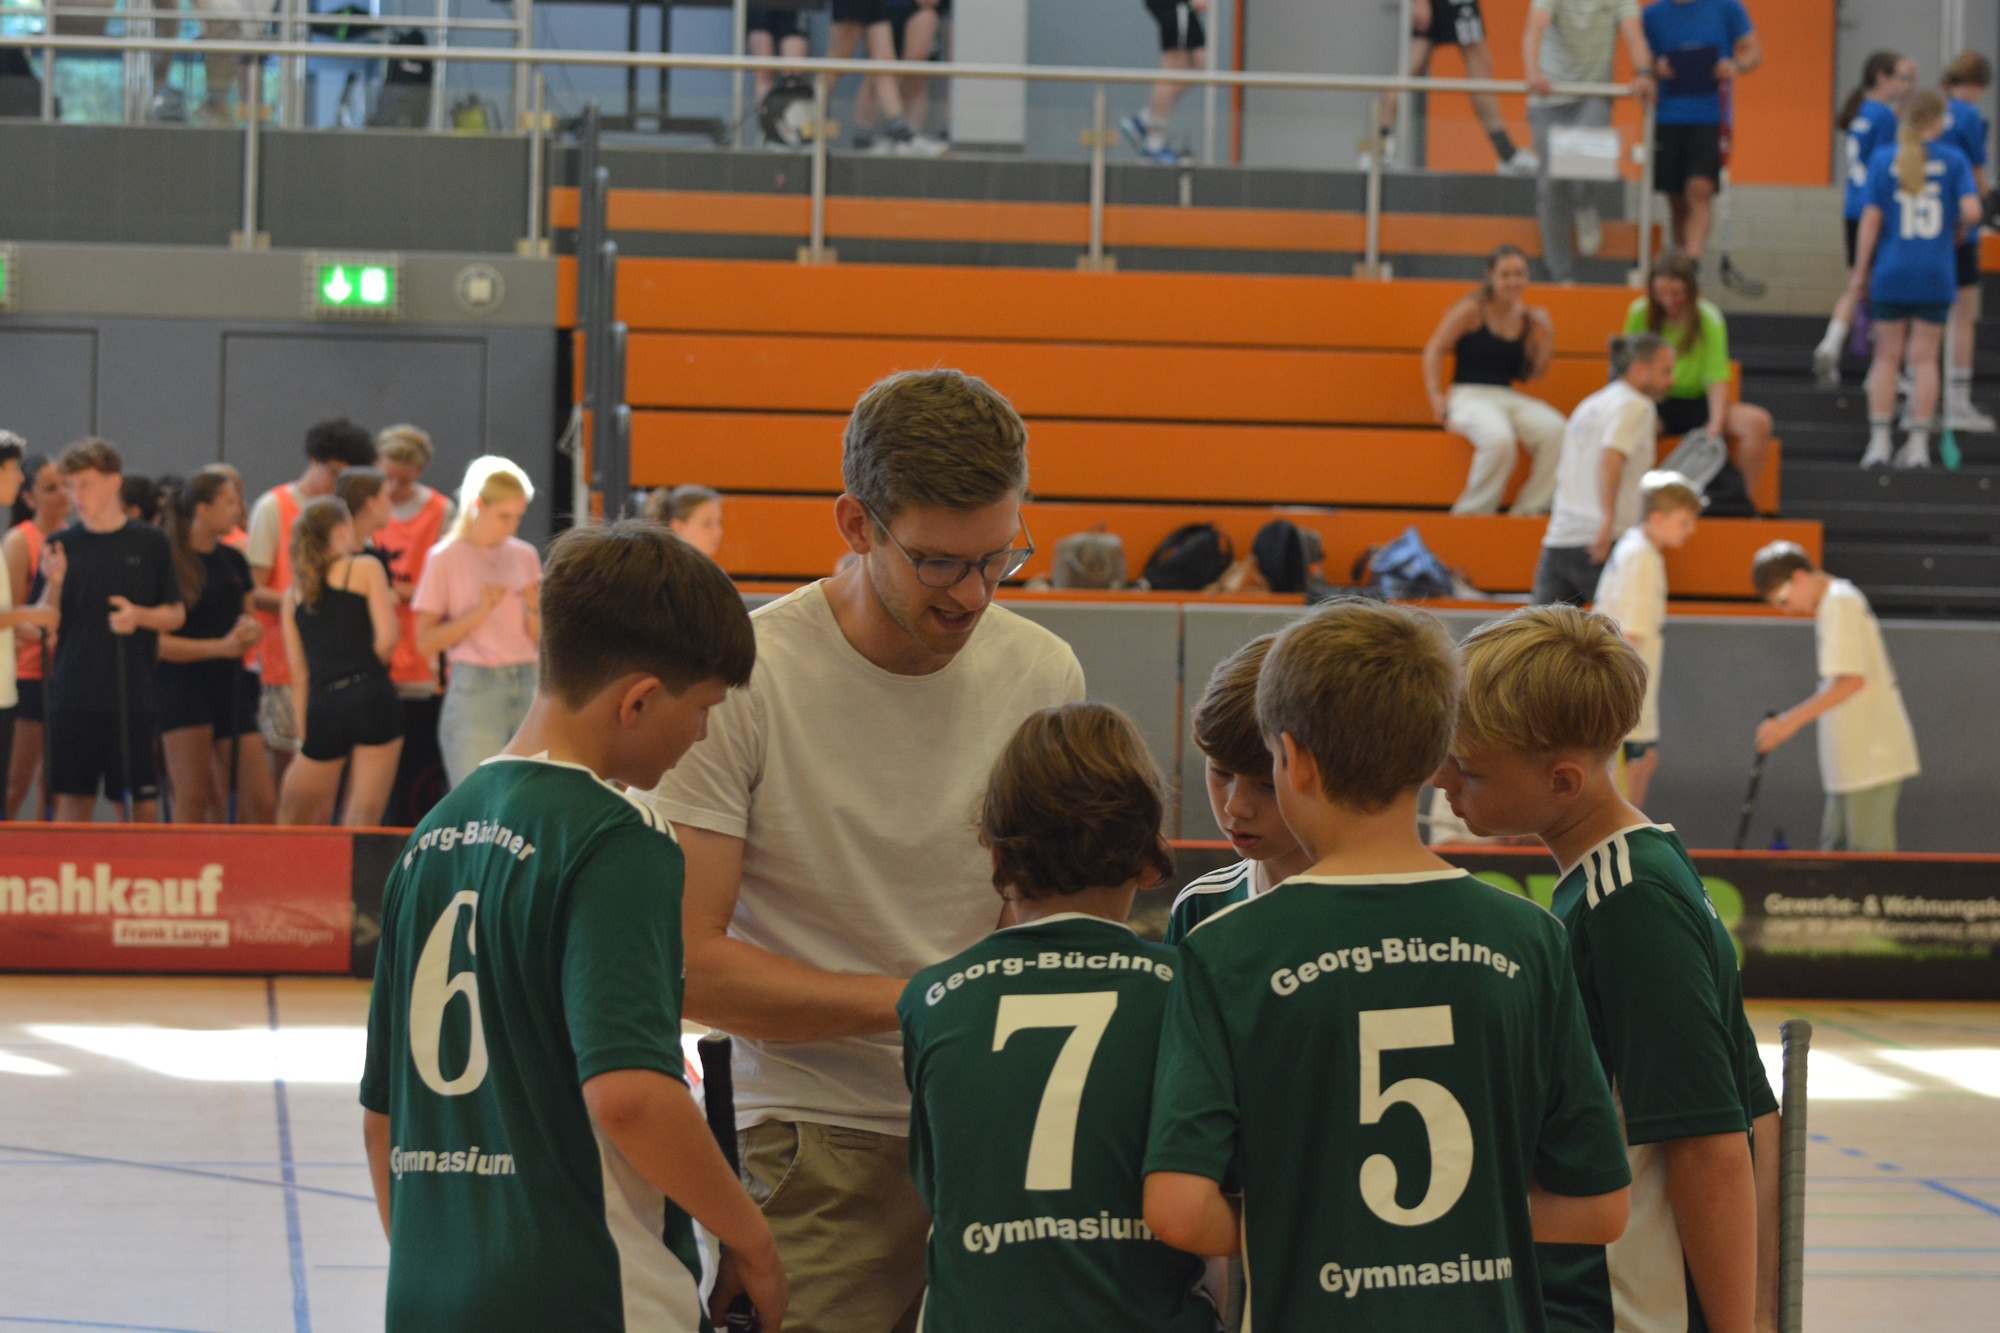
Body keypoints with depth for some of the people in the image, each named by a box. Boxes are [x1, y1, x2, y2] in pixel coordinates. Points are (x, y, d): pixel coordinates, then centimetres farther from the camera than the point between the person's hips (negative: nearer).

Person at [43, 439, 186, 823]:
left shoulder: (149, 543, 4)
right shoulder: (62, 545, 5)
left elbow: (176, 615, 8)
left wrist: (139, 616, -11)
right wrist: (54, 584, -15)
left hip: (135, 694, 0)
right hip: (74, 694, 0)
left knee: (144, 804, 2)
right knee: (73, 798, 0)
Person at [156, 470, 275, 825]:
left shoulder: (233, 561, 12)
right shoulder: (168, 562, -8)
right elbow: (157, 640, -12)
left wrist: (250, 631, -1)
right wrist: (221, 646, -19)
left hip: (231, 687, 6)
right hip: (182, 686, -6)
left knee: (260, 802, -1)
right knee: (194, 802, -6)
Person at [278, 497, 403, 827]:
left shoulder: (294, 594, 16)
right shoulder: (366, 569, 5)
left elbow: (299, 674, 14)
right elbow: (386, 640, -6)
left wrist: (303, 736, 16)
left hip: (322, 705, 3)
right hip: (371, 698, -3)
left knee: (294, 821, 15)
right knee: (362, 824, -4)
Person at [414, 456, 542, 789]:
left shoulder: (525, 556, 10)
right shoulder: (446, 559, -1)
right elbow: (425, 642, -6)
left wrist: (533, 609, -5)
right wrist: (479, 612, -14)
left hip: (527, 686, 4)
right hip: (475, 688, -4)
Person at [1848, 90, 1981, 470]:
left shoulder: (1884, 160, -3)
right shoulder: (1953, 160, -4)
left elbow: (1871, 219, -4)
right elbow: (1971, 210, -12)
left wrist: (1860, 272, 3)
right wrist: (1956, 234, 10)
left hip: (1891, 272, 0)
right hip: (1936, 275, 0)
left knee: (1887, 357, 9)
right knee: (1924, 359, 6)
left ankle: (1879, 442, 6)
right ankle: (1918, 445, 4)